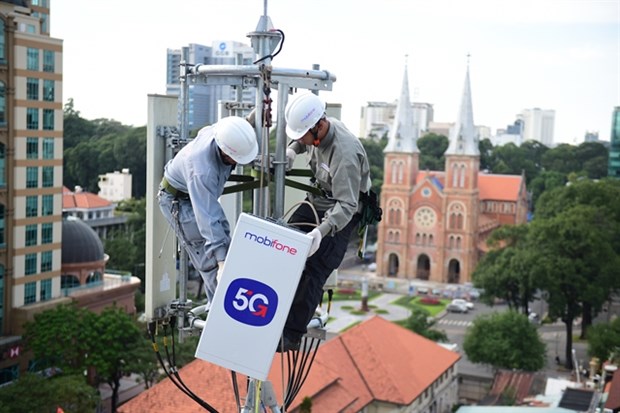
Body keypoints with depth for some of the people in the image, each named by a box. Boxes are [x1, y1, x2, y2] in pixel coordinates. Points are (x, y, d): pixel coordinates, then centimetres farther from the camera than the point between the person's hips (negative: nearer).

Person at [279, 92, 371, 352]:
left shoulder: (344, 153, -35)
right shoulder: (318, 129, -9)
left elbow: (346, 205, -38)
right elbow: (302, 142, 19)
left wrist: (321, 231, -52)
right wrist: (291, 150, -2)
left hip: (340, 213, -8)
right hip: (316, 200, 8)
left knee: (314, 271, -15)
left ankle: (292, 335, -10)